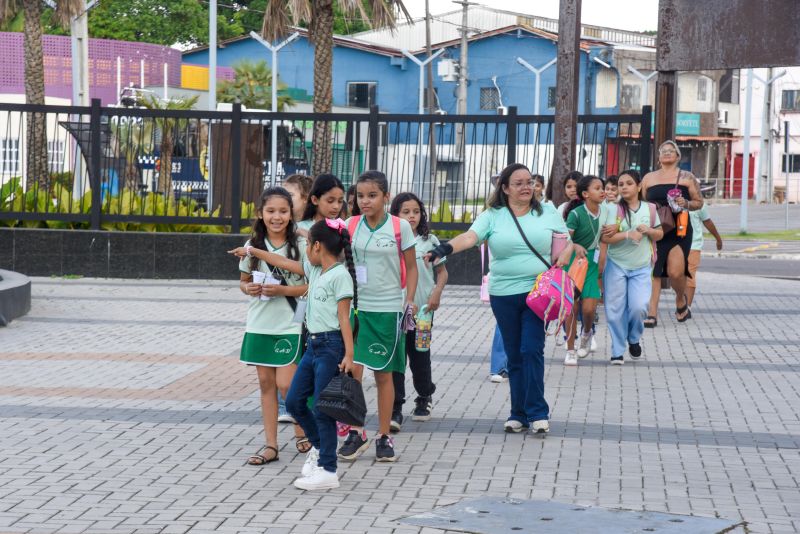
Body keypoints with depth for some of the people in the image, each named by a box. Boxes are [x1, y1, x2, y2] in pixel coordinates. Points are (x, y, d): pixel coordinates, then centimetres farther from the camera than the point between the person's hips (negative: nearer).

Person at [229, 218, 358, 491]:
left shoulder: (340, 275, -14)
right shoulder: (314, 269, 12)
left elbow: (344, 318, -18)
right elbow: (285, 263, 26)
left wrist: (349, 355, -21)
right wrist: (252, 251, 33)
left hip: (332, 345, -9)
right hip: (314, 344, 9)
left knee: (322, 408, -6)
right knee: (294, 401, 13)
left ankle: (328, 471, 0)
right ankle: (319, 446, 31)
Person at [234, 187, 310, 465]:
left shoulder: (300, 245, -7)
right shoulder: (253, 246, 4)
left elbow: (313, 286, -7)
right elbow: (243, 280, 14)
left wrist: (283, 291, -19)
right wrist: (249, 289, -8)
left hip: (290, 325, -4)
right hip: (259, 324, 4)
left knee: (285, 383, -8)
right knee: (266, 383, 7)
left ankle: (301, 430, 18)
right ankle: (271, 445, 12)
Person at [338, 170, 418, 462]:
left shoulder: (400, 227, -4)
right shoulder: (351, 225, 3)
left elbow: (411, 267, 3)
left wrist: (409, 300, -7)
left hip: (388, 309, -2)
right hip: (355, 306, 2)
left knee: (383, 373, 6)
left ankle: (384, 436, 15)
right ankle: (355, 433, 7)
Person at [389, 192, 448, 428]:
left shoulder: (429, 240, 3)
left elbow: (442, 271, 8)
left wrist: (436, 293, -9)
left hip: (422, 308, 1)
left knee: (420, 355, 12)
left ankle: (425, 398, 35)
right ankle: (395, 410, -3)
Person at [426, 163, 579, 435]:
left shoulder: (547, 213, 6)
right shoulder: (493, 216, 2)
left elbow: (567, 243, 12)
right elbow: (470, 237, -12)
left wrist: (562, 258, -10)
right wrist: (445, 249, -31)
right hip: (503, 294, 1)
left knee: (532, 350, -10)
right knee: (514, 355, 8)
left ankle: (537, 412, -4)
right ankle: (519, 413, 16)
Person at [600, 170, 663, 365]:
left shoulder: (649, 208, 3)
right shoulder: (615, 209, -4)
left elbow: (660, 234, 11)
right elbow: (606, 238, -11)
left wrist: (648, 230, -10)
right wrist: (628, 234, -24)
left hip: (641, 268, 1)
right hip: (616, 266, -1)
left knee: (639, 307, -11)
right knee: (615, 310, 1)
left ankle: (634, 339, 18)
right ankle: (617, 351, 13)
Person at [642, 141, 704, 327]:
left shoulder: (686, 177, 8)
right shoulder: (649, 178, 14)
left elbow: (699, 202, 8)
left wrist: (686, 204, -10)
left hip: (679, 230, -2)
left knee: (675, 271, -12)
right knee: (653, 271, -4)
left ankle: (681, 299, 20)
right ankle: (652, 313, -1)